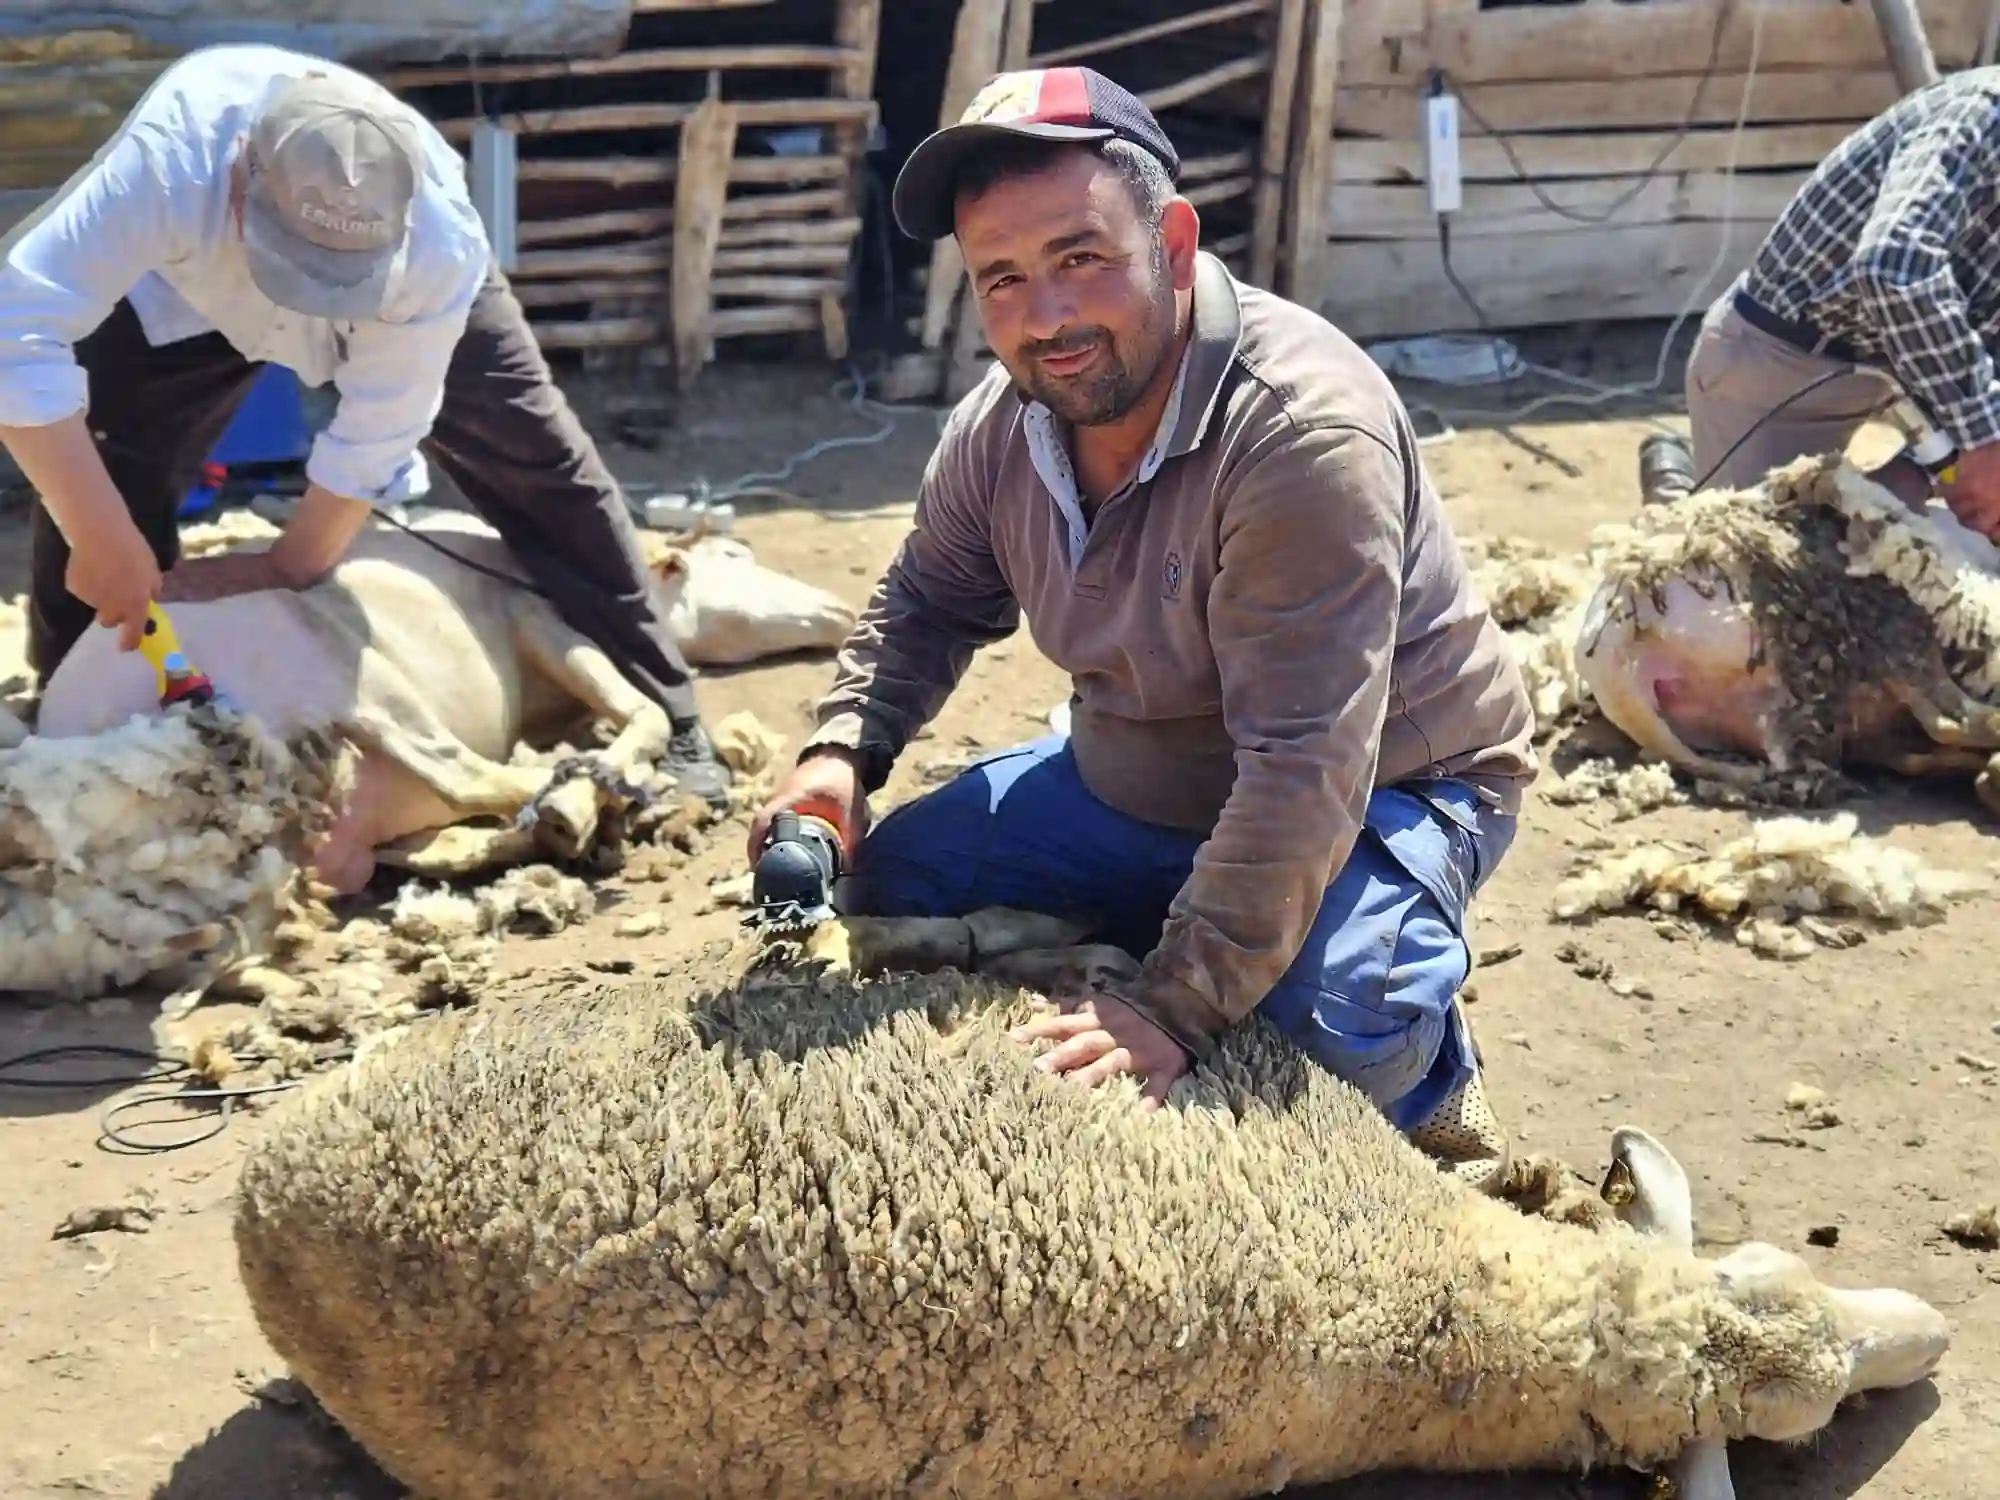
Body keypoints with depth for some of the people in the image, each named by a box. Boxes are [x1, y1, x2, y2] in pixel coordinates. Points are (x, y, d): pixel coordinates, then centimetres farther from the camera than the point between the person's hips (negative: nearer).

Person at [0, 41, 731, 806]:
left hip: (398, 283, 0)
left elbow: (374, 439, -29)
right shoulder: (172, 159, -48)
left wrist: (285, 568, -21)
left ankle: (659, 720, 4)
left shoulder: (440, 248, -43)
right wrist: (100, 538, -49)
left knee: (540, 462, -7)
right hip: (192, 288, 0)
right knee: (93, 467, -16)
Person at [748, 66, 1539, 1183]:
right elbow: (930, 602, 10)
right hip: (1135, 780, 7)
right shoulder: (1002, 423, -10)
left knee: (1337, 1024, -35)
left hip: (1378, 791, -7)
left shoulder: (1304, 431, -34)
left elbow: (1304, 767, -38)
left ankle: (1433, 1082, 3)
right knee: (890, 878, 1)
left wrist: (1177, 1009, -41)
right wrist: (845, 749, -10)